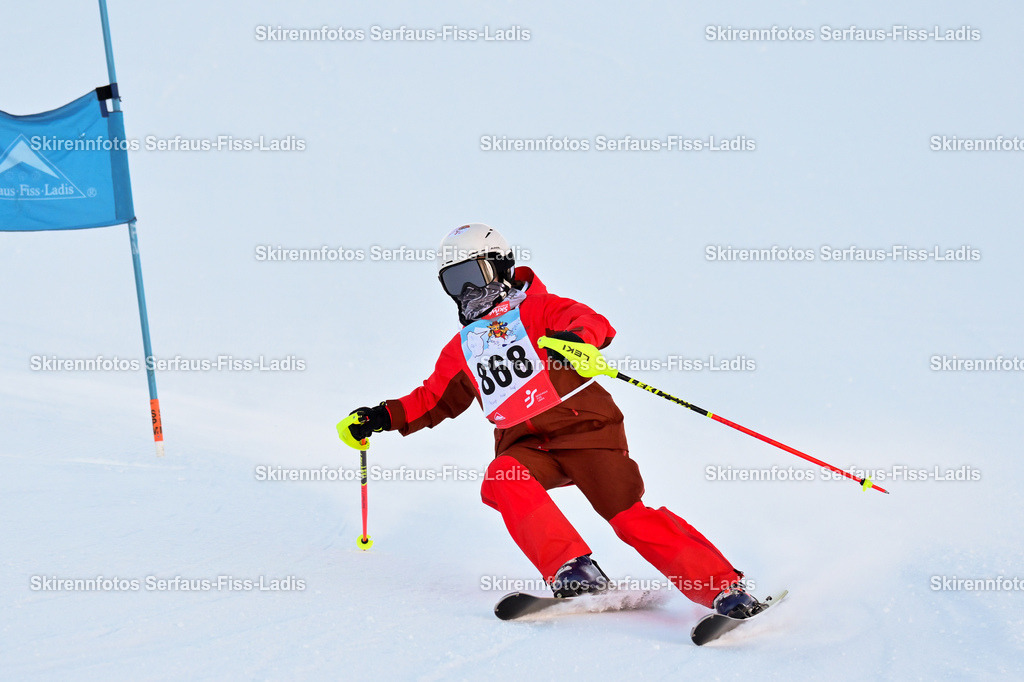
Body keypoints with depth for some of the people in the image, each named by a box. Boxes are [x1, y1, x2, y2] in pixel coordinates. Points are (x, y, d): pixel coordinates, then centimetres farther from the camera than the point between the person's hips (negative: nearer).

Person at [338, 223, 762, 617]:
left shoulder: (537, 310, 6)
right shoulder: (461, 350, 23)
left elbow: (594, 324, -11)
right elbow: (433, 399, 34)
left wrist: (575, 337, -35)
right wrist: (381, 418, 20)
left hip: (582, 425, -4)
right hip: (525, 445, 5)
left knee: (629, 515, -18)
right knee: (502, 481, -30)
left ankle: (724, 589, -16)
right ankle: (574, 572, -37)